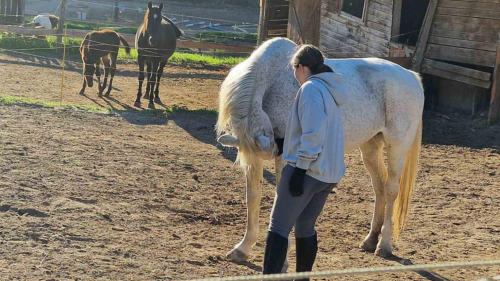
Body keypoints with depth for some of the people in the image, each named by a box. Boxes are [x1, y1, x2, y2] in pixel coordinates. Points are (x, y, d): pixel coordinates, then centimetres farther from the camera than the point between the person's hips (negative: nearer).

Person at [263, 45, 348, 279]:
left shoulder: (311, 88, -13)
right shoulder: (330, 90, 16)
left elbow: (313, 135, -22)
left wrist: (300, 169, -21)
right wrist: (286, 143, 24)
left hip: (307, 171, -9)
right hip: (330, 173, 9)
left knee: (279, 226, -5)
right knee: (305, 227, 17)